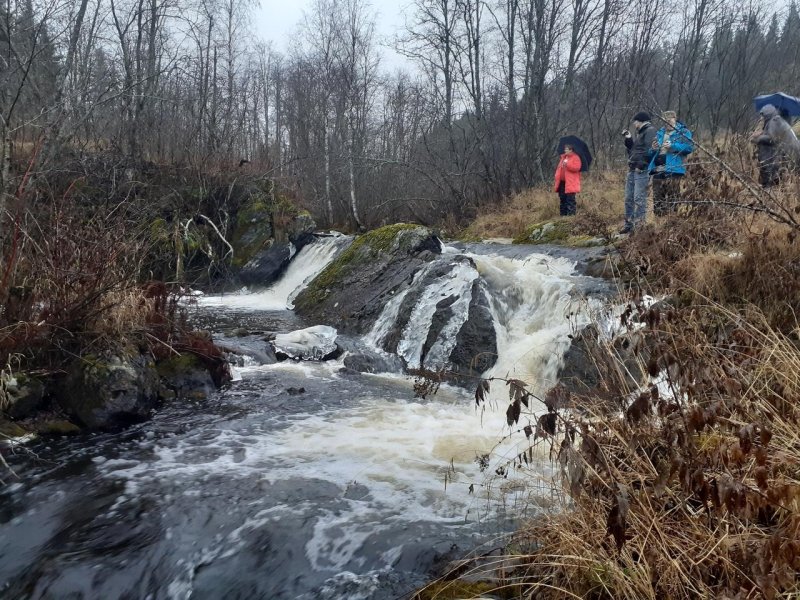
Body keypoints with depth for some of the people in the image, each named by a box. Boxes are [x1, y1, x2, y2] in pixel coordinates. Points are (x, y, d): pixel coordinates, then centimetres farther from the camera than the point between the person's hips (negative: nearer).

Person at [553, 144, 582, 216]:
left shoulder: (575, 158, -3)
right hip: (562, 182, 8)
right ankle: (563, 214, 16)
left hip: (570, 183, -8)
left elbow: (577, 167, -18)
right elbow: (559, 167, 27)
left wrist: (567, 164, -20)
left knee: (570, 199, -9)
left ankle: (571, 214, -8)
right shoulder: (563, 157, 21)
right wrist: (557, 176, 13)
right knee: (562, 199, 10)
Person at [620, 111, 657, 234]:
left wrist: (641, 164, -22)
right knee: (629, 199, 11)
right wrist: (628, 139, 14)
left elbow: (649, 150, -18)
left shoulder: (650, 131, -5)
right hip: (632, 170, 10)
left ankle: (639, 224, -15)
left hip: (642, 170, -10)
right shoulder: (640, 133, 24)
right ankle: (629, 224, 17)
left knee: (639, 198, -14)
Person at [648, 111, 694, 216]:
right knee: (657, 199, 8)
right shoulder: (659, 133, 20)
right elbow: (651, 153, 25)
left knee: (672, 199, -6)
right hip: (658, 171, 6)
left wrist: (673, 146, -16)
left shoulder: (683, 132, 3)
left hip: (673, 171, -6)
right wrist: (653, 149, 3)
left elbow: (690, 147, -11)